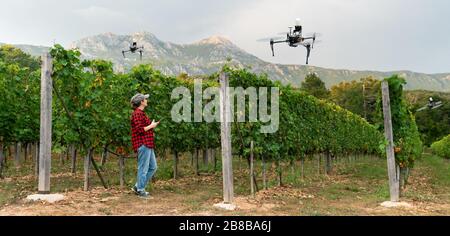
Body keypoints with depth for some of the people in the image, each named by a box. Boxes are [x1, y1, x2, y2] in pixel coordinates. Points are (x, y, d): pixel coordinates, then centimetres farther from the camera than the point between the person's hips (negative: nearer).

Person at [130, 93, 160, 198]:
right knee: (143, 168, -3)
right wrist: (151, 126, -10)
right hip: (142, 144, -11)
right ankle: (141, 191, 8)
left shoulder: (141, 113, 21)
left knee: (153, 167, 14)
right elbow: (139, 129, -21)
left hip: (148, 145, 11)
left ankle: (137, 187, 20)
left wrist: (152, 126, 14)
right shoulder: (137, 113, -12)